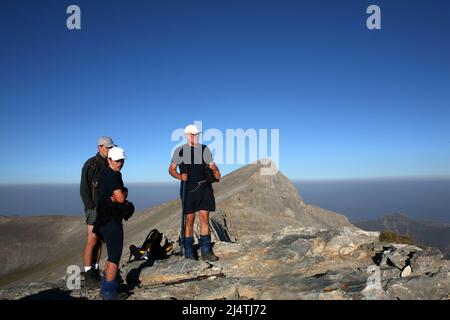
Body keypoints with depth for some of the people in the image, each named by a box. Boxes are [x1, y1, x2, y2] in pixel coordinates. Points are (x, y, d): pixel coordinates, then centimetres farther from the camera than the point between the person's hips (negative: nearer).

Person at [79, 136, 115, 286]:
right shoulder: (90, 164, -10)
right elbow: (84, 189, -11)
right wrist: (92, 209, -15)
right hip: (94, 208, -7)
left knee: (99, 240, 10)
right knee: (92, 241, -5)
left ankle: (95, 271, 18)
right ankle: (88, 276, 4)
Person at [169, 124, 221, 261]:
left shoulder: (205, 149, 10)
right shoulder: (179, 151, 2)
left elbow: (212, 165, 14)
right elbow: (171, 169, 5)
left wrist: (216, 172, -8)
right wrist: (180, 176, -14)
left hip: (204, 187, 2)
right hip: (188, 187, -2)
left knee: (204, 217, 1)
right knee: (189, 219, 1)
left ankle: (206, 251, 9)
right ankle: (188, 251, 15)